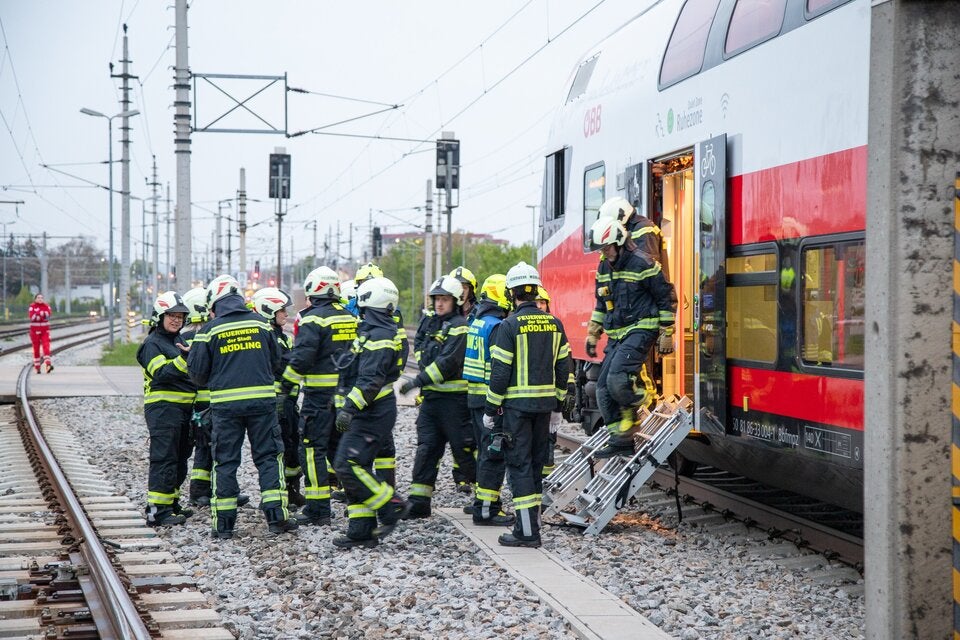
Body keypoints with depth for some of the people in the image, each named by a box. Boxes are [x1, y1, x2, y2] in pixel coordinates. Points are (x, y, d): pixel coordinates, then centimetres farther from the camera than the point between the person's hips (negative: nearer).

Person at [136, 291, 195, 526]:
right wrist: (184, 357, -33)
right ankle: (158, 511, -12)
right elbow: (162, 374, -22)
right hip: (162, 407, -9)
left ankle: (170, 504, 23)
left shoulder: (180, 341, 19)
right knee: (164, 459, -12)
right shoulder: (152, 344, -7)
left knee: (180, 460, 13)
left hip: (184, 408, 9)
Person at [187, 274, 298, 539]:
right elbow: (275, 361, 14)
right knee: (268, 457, 8)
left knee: (225, 462, 6)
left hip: (225, 403, -1)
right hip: (262, 400, 1)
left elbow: (197, 371, 0)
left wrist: (211, 383, 20)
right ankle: (276, 515, 2)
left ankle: (224, 522, 7)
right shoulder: (260, 323, 5)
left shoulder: (210, 330, -3)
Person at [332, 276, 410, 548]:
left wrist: (349, 407, -28)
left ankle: (391, 505, -3)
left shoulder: (379, 336, -17)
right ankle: (361, 530, 11)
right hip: (368, 414, 10)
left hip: (372, 414, -10)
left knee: (349, 465, -13)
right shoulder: (372, 331, 17)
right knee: (355, 468, 9)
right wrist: (346, 405, 29)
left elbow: (370, 380, -25)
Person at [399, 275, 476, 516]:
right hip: (431, 397, 8)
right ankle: (419, 503, 6)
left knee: (463, 449, -3)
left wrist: (418, 381, -22)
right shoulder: (434, 323, 17)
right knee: (426, 448, 5)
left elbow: (448, 362, -21)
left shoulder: (459, 326, -11)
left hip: (454, 398, -8)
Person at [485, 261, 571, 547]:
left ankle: (527, 531, -7)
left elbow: (500, 372, -12)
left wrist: (490, 409, -3)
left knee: (519, 463, -3)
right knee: (536, 462, 16)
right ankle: (532, 521, 23)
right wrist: (557, 405, 19)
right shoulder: (554, 324, 7)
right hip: (545, 403, 6)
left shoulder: (510, 326, -11)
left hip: (517, 405, -6)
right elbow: (564, 368, 11)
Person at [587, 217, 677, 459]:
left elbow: (667, 298, -8)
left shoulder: (642, 264, -12)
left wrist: (667, 334, -8)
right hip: (617, 336, 8)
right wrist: (593, 334, 22)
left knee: (617, 380, -26)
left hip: (640, 330, -8)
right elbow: (601, 305, 25)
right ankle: (621, 441, 7)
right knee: (604, 388, 2)